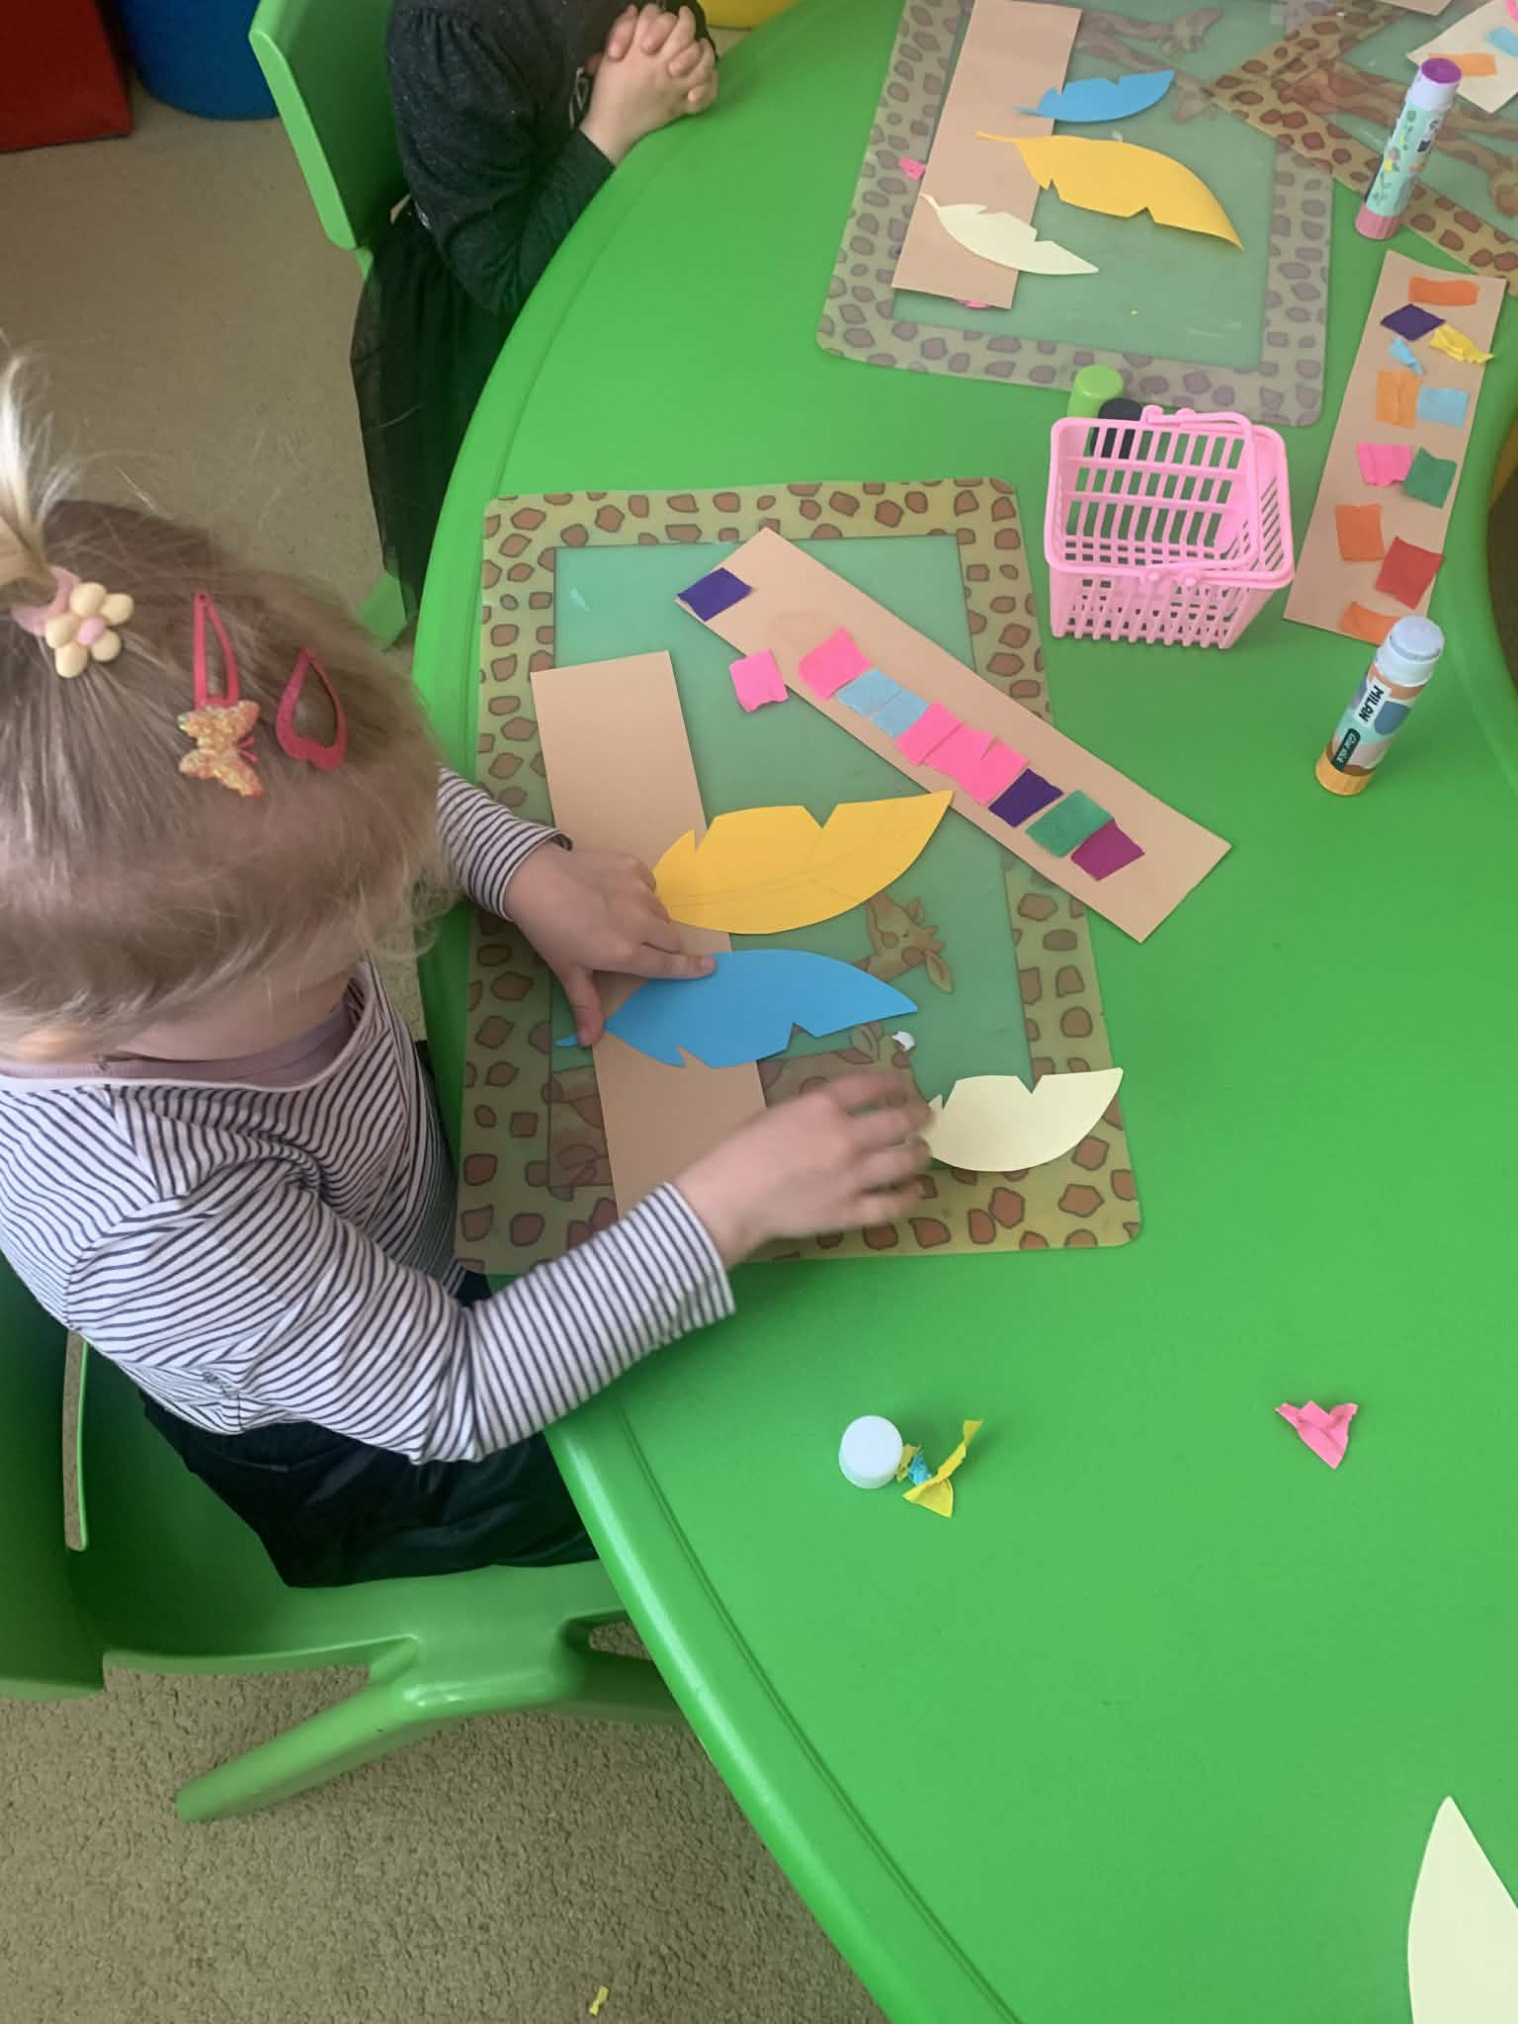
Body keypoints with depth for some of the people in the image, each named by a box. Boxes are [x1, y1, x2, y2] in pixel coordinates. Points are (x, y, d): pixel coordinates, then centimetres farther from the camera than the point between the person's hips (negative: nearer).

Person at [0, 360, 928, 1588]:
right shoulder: (158, 1220, -46)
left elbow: (383, 796, -8)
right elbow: (456, 1399, -34)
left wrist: (533, 870, -23)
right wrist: (730, 1207, -37)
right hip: (374, 1462, -5)